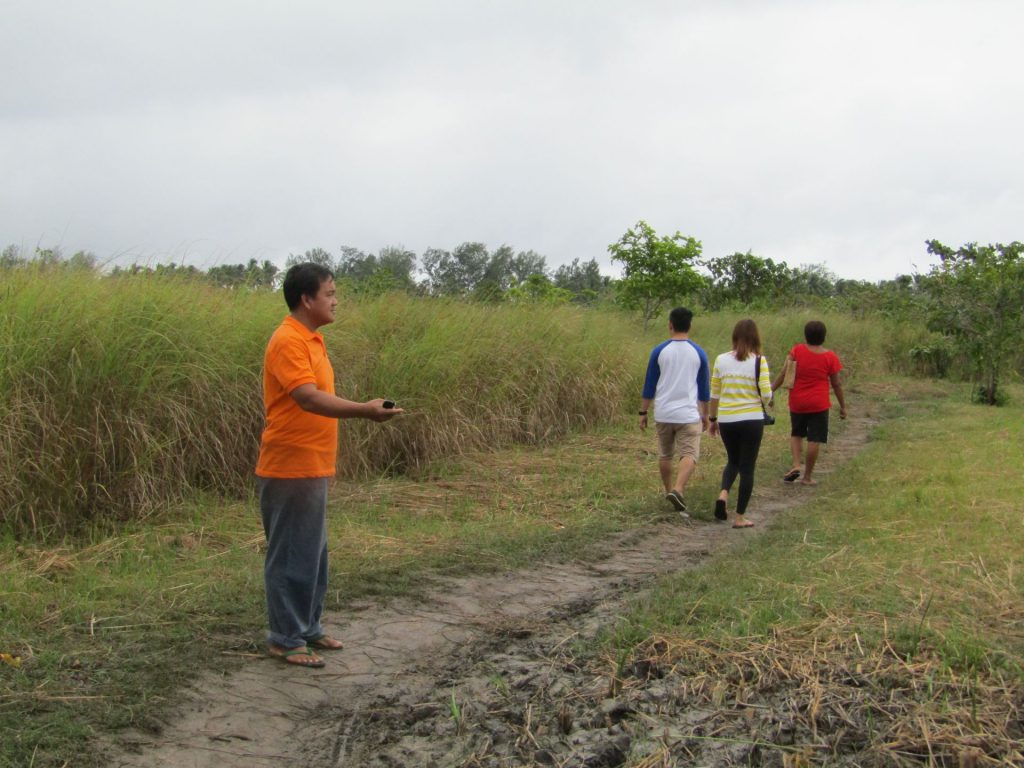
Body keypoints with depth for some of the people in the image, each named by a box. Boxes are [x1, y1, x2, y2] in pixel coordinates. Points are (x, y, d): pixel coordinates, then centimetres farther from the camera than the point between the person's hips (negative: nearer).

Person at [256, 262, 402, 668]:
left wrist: (364, 408, 13)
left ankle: (308, 628, 28)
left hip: (312, 468, 10)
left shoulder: (311, 339, 13)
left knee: (313, 554, 17)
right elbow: (307, 397, -30)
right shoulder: (288, 341, -17)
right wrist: (363, 410, -39)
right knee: (290, 556, -1)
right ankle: (285, 640, 9)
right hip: (291, 469, -10)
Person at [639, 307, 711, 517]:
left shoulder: (659, 351, -2)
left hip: (663, 413, 1)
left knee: (665, 455, 17)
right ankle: (678, 490, -26)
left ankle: (669, 491, 29)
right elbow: (704, 389, 8)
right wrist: (705, 415, 20)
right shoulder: (698, 353, 1)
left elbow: (649, 385, 1)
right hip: (688, 414, -1)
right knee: (689, 455, -6)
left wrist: (643, 412, 9)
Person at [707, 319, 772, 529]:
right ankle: (740, 517, 10)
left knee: (733, 461, 24)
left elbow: (714, 394, 5)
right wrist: (762, 405, 11)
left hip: (726, 420, 3)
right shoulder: (759, 361, -8)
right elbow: (766, 394, -12)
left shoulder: (721, 360, 1)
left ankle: (723, 494, -3)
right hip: (752, 419, -3)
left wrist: (713, 419, 16)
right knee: (747, 467, 8)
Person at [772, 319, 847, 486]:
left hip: (797, 402, 2)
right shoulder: (830, 357, -5)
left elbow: (783, 374, -9)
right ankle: (807, 476, 7)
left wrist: (771, 390, -2)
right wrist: (843, 406, 9)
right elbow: (836, 384, 0)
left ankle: (796, 465, 1)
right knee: (814, 440, 4)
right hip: (819, 404, -1)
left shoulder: (796, 351, -6)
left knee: (796, 434, 20)